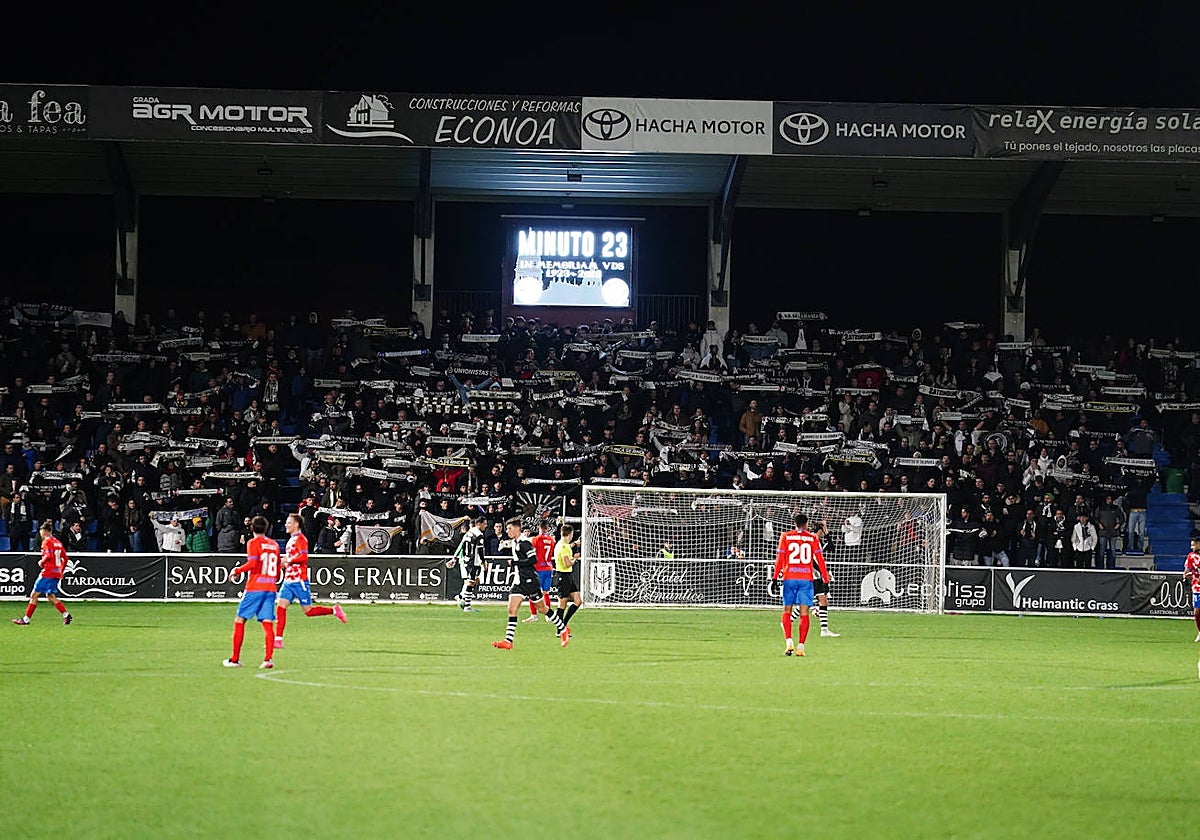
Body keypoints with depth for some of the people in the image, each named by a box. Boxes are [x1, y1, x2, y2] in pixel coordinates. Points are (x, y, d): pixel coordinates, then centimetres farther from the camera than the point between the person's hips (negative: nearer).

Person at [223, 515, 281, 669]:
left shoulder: (253, 543, -5)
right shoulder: (274, 545, 13)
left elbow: (253, 564, -18)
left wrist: (237, 570, -4)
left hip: (255, 588, -5)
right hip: (271, 588, 5)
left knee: (240, 620, 4)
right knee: (268, 623, 2)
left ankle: (235, 659, 3)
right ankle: (268, 659, -10)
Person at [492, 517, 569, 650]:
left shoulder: (524, 543, -16)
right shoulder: (514, 543, 13)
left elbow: (533, 560, -23)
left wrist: (515, 563, -19)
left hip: (529, 580, -9)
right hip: (519, 581, 9)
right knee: (512, 610, -4)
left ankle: (562, 629, 22)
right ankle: (508, 641, -9)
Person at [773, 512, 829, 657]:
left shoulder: (785, 536, 5)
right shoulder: (813, 538, 6)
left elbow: (780, 558, 2)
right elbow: (820, 559, 5)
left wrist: (775, 577, 5)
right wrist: (826, 578, 9)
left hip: (789, 578, 0)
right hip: (806, 579, 0)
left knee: (787, 611, 9)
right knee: (804, 613, 1)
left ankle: (789, 642, -10)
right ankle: (801, 647, -5)